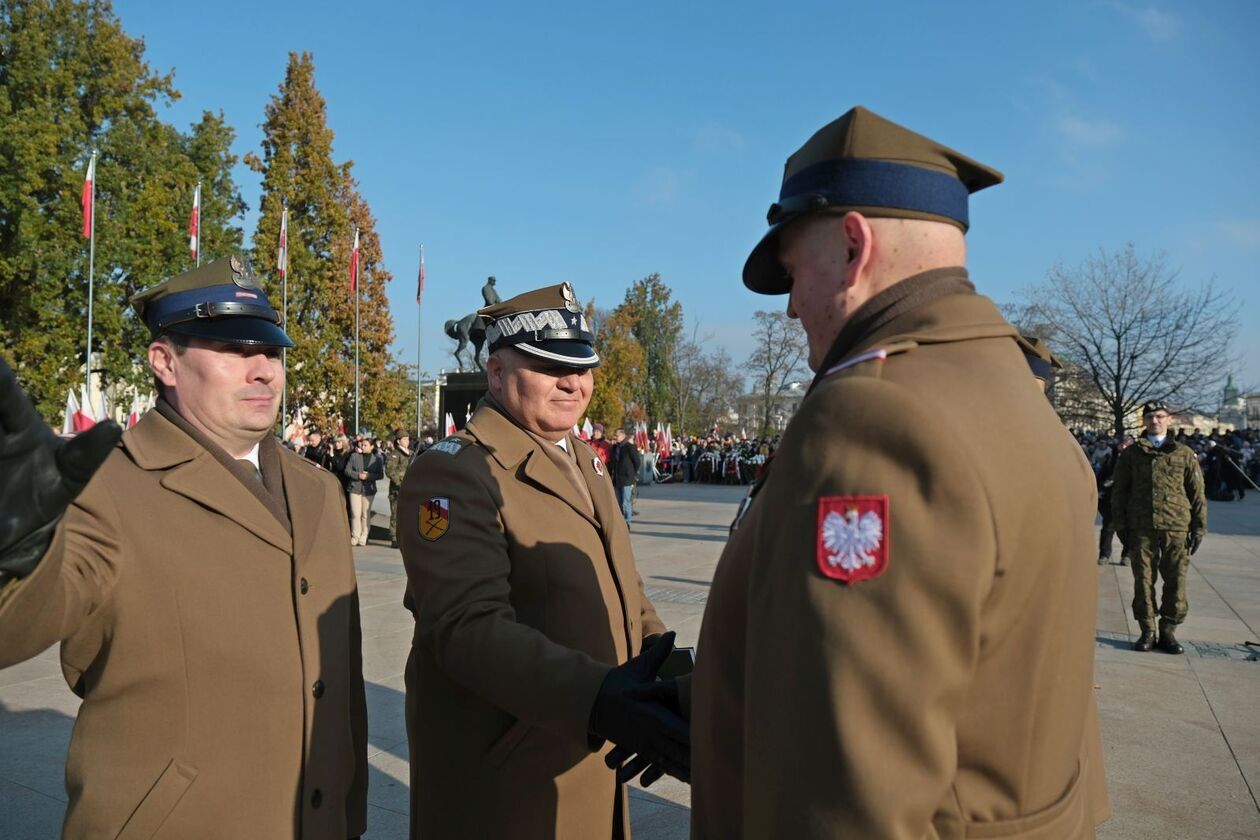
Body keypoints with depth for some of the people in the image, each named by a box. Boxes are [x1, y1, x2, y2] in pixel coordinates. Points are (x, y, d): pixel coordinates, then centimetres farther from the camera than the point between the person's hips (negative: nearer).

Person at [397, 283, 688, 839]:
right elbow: (467, 626, -28)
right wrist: (597, 699, -41)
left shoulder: (587, 463, 10)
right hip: (499, 785, -8)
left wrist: (672, 682, -6)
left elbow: (621, 593, 12)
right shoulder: (453, 472, -17)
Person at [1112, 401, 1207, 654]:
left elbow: (1197, 493, 10)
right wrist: (1120, 525, 4)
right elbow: (1118, 491, 10)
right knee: (1143, 580, 3)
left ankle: (1168, 631, 12)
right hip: (1141, 527, 0)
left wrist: (1199, 527, 5)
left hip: (1176, 528, 0)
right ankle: (1147, 632, 12)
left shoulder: (1184, 454, 9)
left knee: (1176, 581, 0)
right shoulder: (1131, 454, 9)